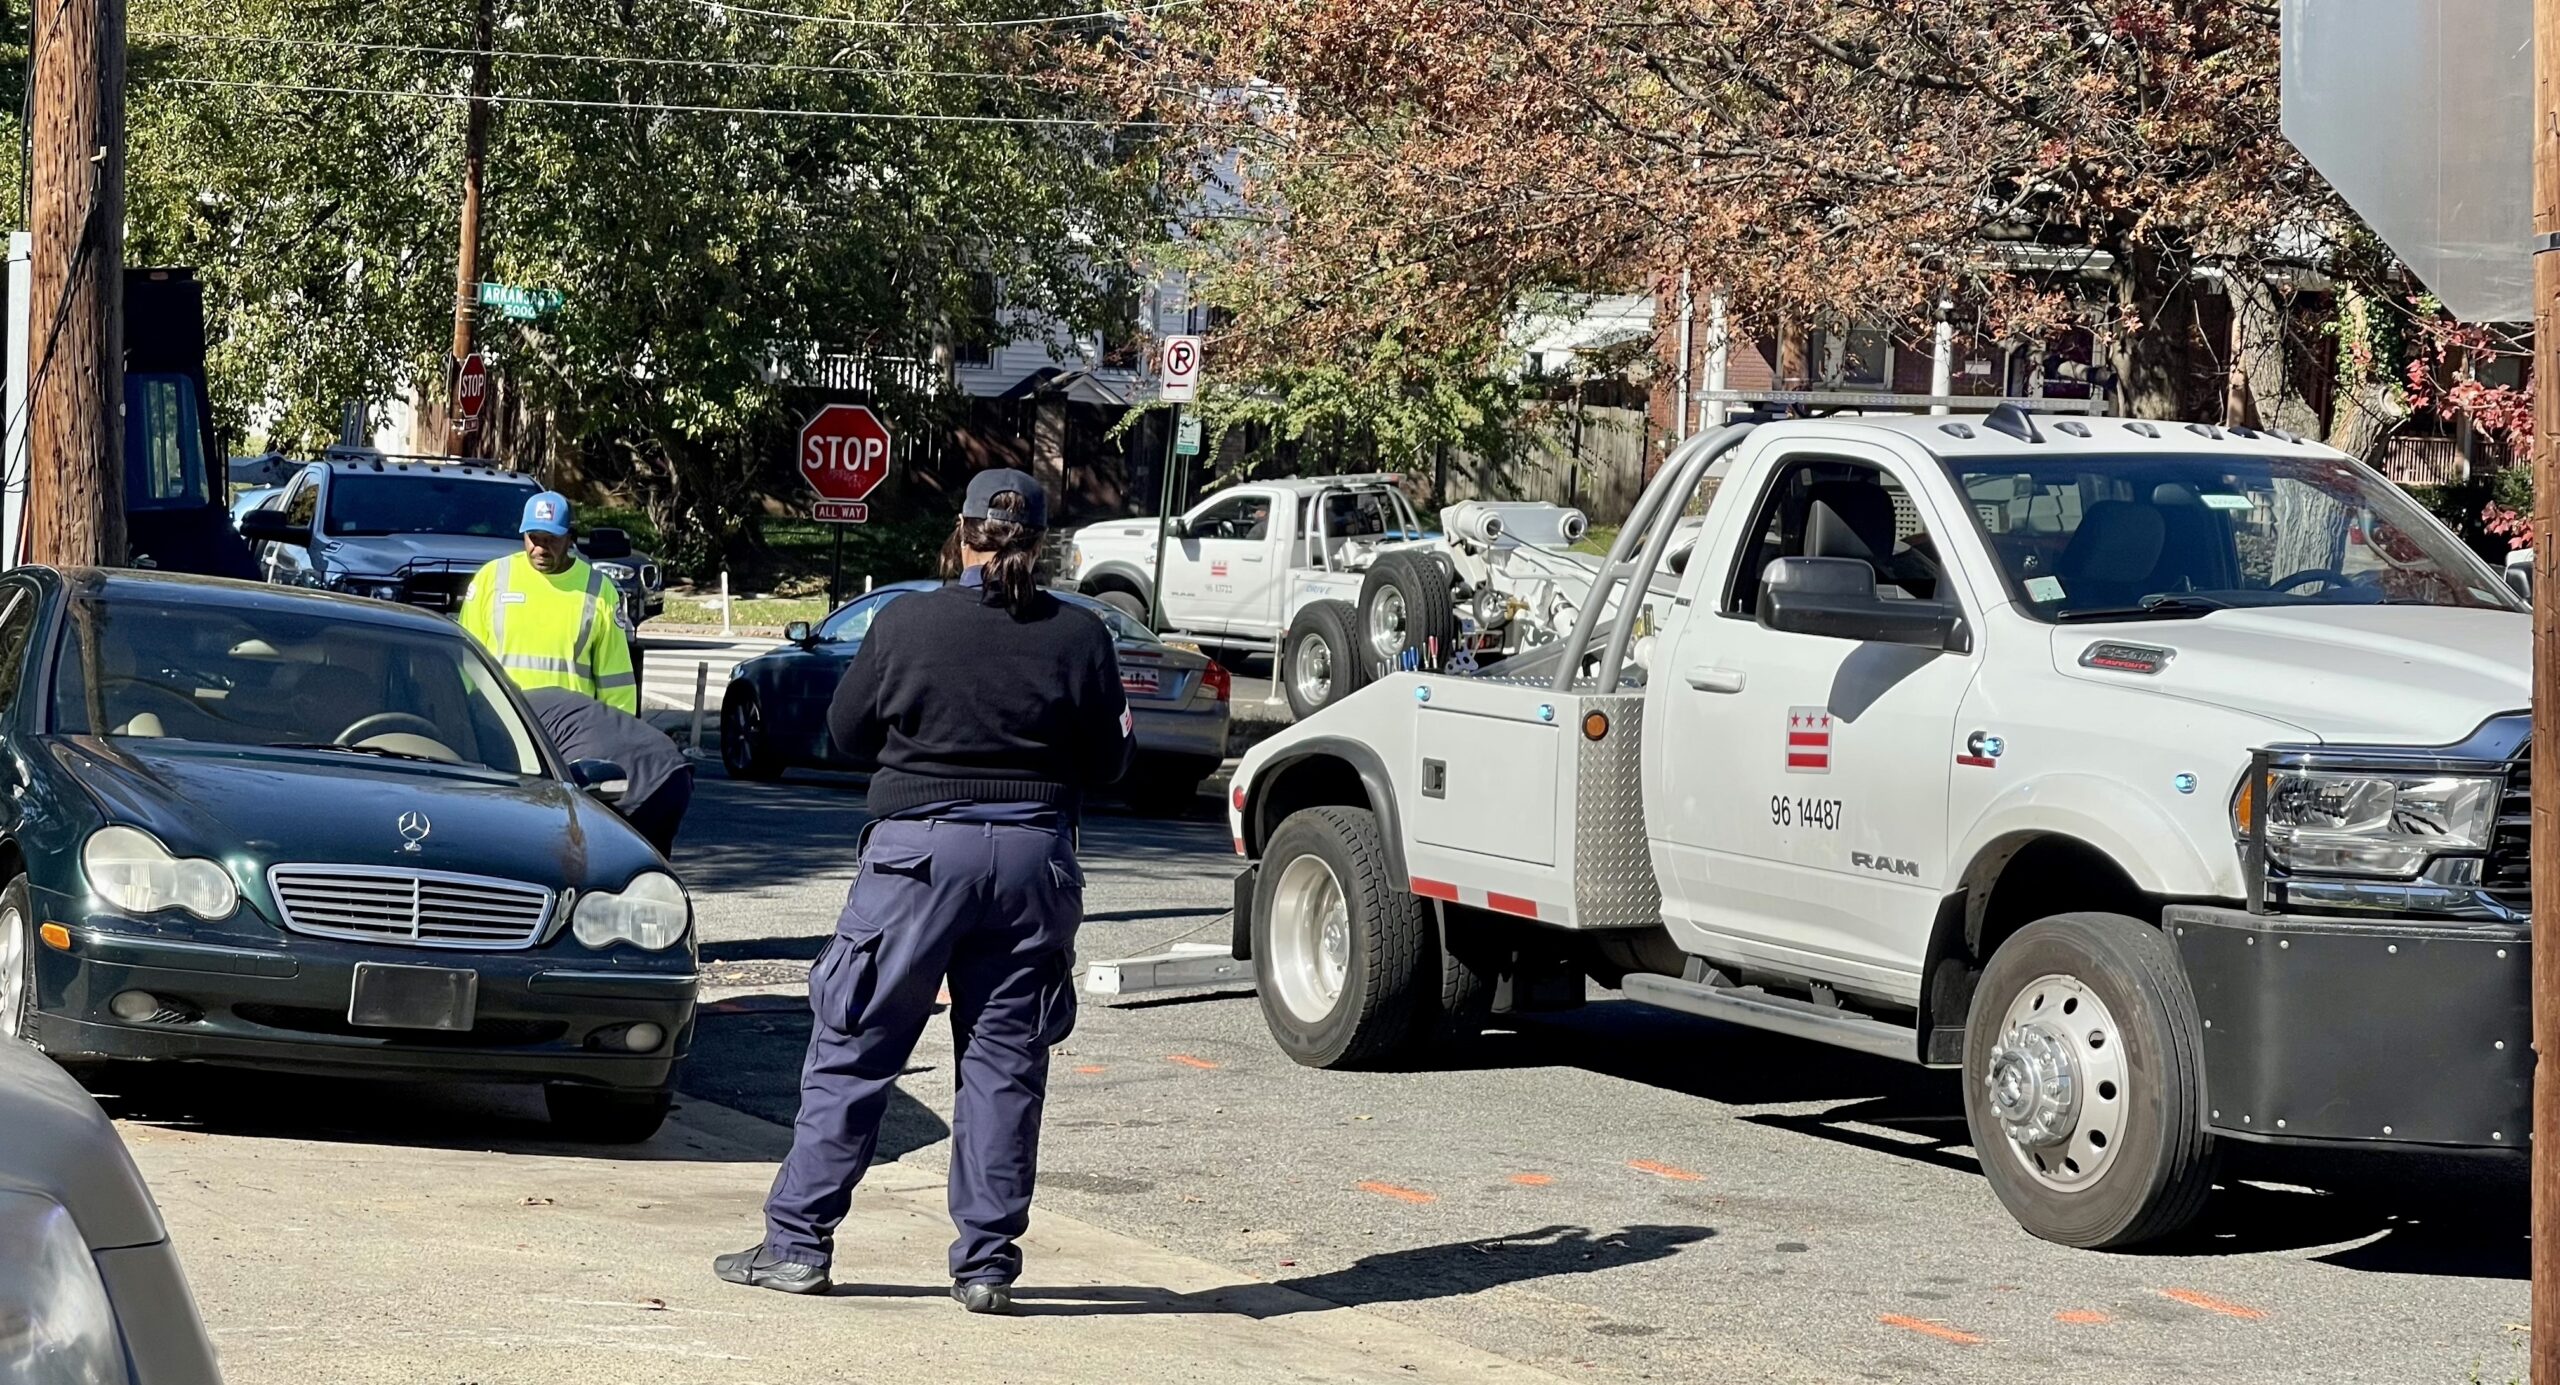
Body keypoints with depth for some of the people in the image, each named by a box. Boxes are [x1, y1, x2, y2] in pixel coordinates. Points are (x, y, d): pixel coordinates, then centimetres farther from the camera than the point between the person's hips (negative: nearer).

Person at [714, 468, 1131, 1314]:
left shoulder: (908, 625, -6)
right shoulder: (1079, 637, -3)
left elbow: (846, 732, 4)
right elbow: (1104, 762, 4)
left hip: (920, 849, -2)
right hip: (1033, 858, 2)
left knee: (854, 1052, 6)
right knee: (1005, 1062, 8)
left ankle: (798, 1242, 6)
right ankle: (987, 1264, 7)